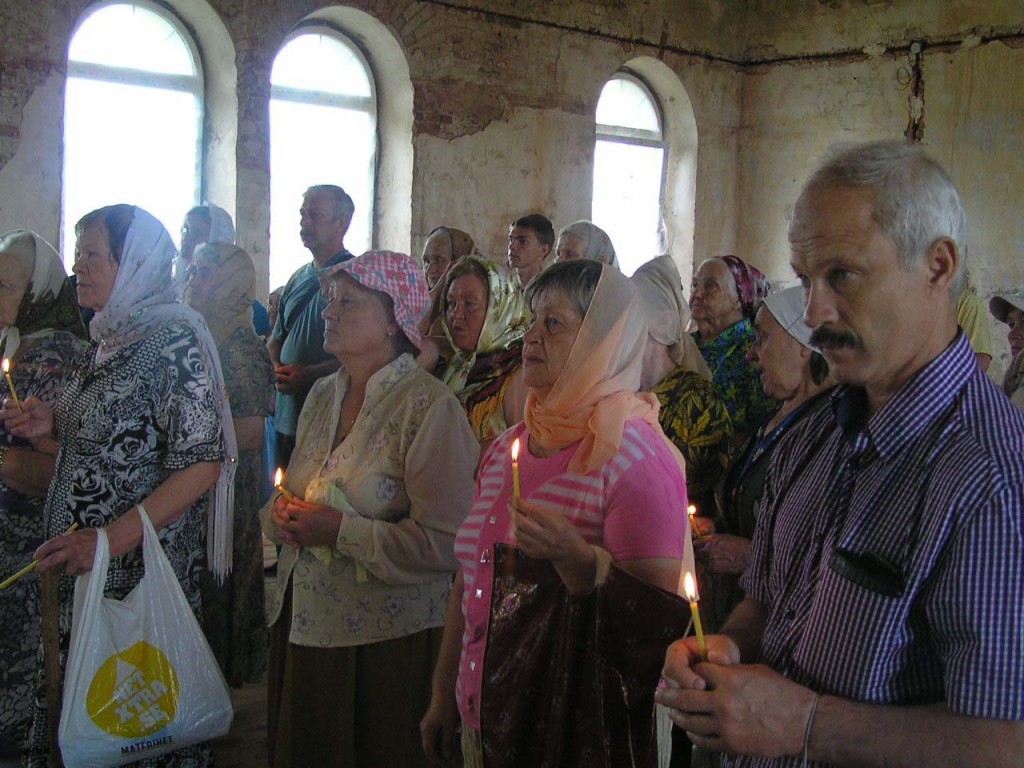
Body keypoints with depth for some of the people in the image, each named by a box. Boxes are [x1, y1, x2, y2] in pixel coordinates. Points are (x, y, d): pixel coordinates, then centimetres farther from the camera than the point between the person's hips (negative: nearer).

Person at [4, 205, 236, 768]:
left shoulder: (174, 340, -14)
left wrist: (112, 538, -25)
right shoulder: (112, 338, 11)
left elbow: (201, 463, -19)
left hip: (144, 562, -8)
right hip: (84, 566, 8)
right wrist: (52, 427, 1)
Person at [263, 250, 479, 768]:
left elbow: (446, 542, -21)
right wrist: (281, 515, -2)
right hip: (300, 622, 7)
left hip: (382, 640, -7)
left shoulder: (430, 407, -16)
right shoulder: (323, 395, 10)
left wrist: (343, 531, -21)